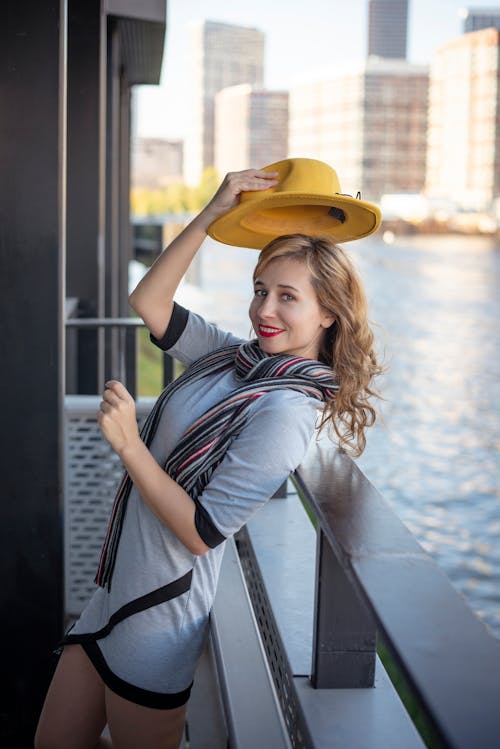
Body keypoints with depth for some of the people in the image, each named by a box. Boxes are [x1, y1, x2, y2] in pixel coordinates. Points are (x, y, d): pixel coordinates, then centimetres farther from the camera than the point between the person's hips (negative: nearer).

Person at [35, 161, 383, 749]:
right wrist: (211, 216, -4)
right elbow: (149, 303, 4)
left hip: (162, 610, -8)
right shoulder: (238, 356, 3)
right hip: (117, 590, 8)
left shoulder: (285, 411, -21)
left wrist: (128, 445, -25)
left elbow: (201, 533, -22)